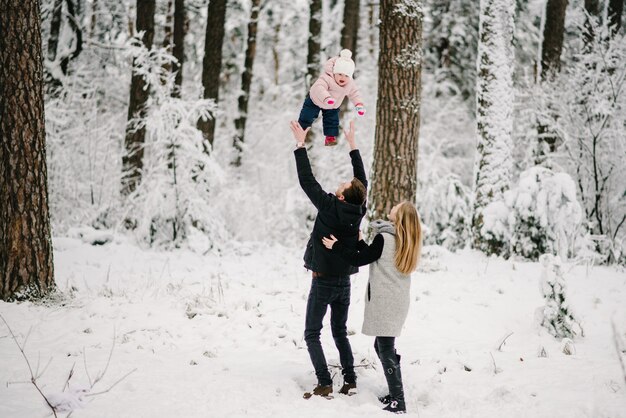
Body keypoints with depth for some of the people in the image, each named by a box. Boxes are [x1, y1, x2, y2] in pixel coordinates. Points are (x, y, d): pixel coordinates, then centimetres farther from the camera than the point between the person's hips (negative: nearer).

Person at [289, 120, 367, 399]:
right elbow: (363, 180, 9)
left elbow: (307, 180, -16)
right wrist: (353, 145, 15)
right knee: (340, 333, 17)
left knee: (312, 334, 2)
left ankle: (325, 383, -8)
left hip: (323, 282, -6)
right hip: (344, 282, 6)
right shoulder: (358, 210, -6)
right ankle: (350, 381, 10)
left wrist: (300, 145, -10)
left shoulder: (330, 207, -20)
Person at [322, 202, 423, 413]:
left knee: (386, 349, -6)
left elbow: (360, 260, -9)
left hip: (385, 302, -8)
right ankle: (396, 393, 21)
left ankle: (398, 402, -8)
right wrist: (359, 243, 27)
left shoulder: (384, 239, -14)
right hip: (398, 301, 8)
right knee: (382, 346, 18)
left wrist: (336, 246, 1)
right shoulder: (406, 242, 10)